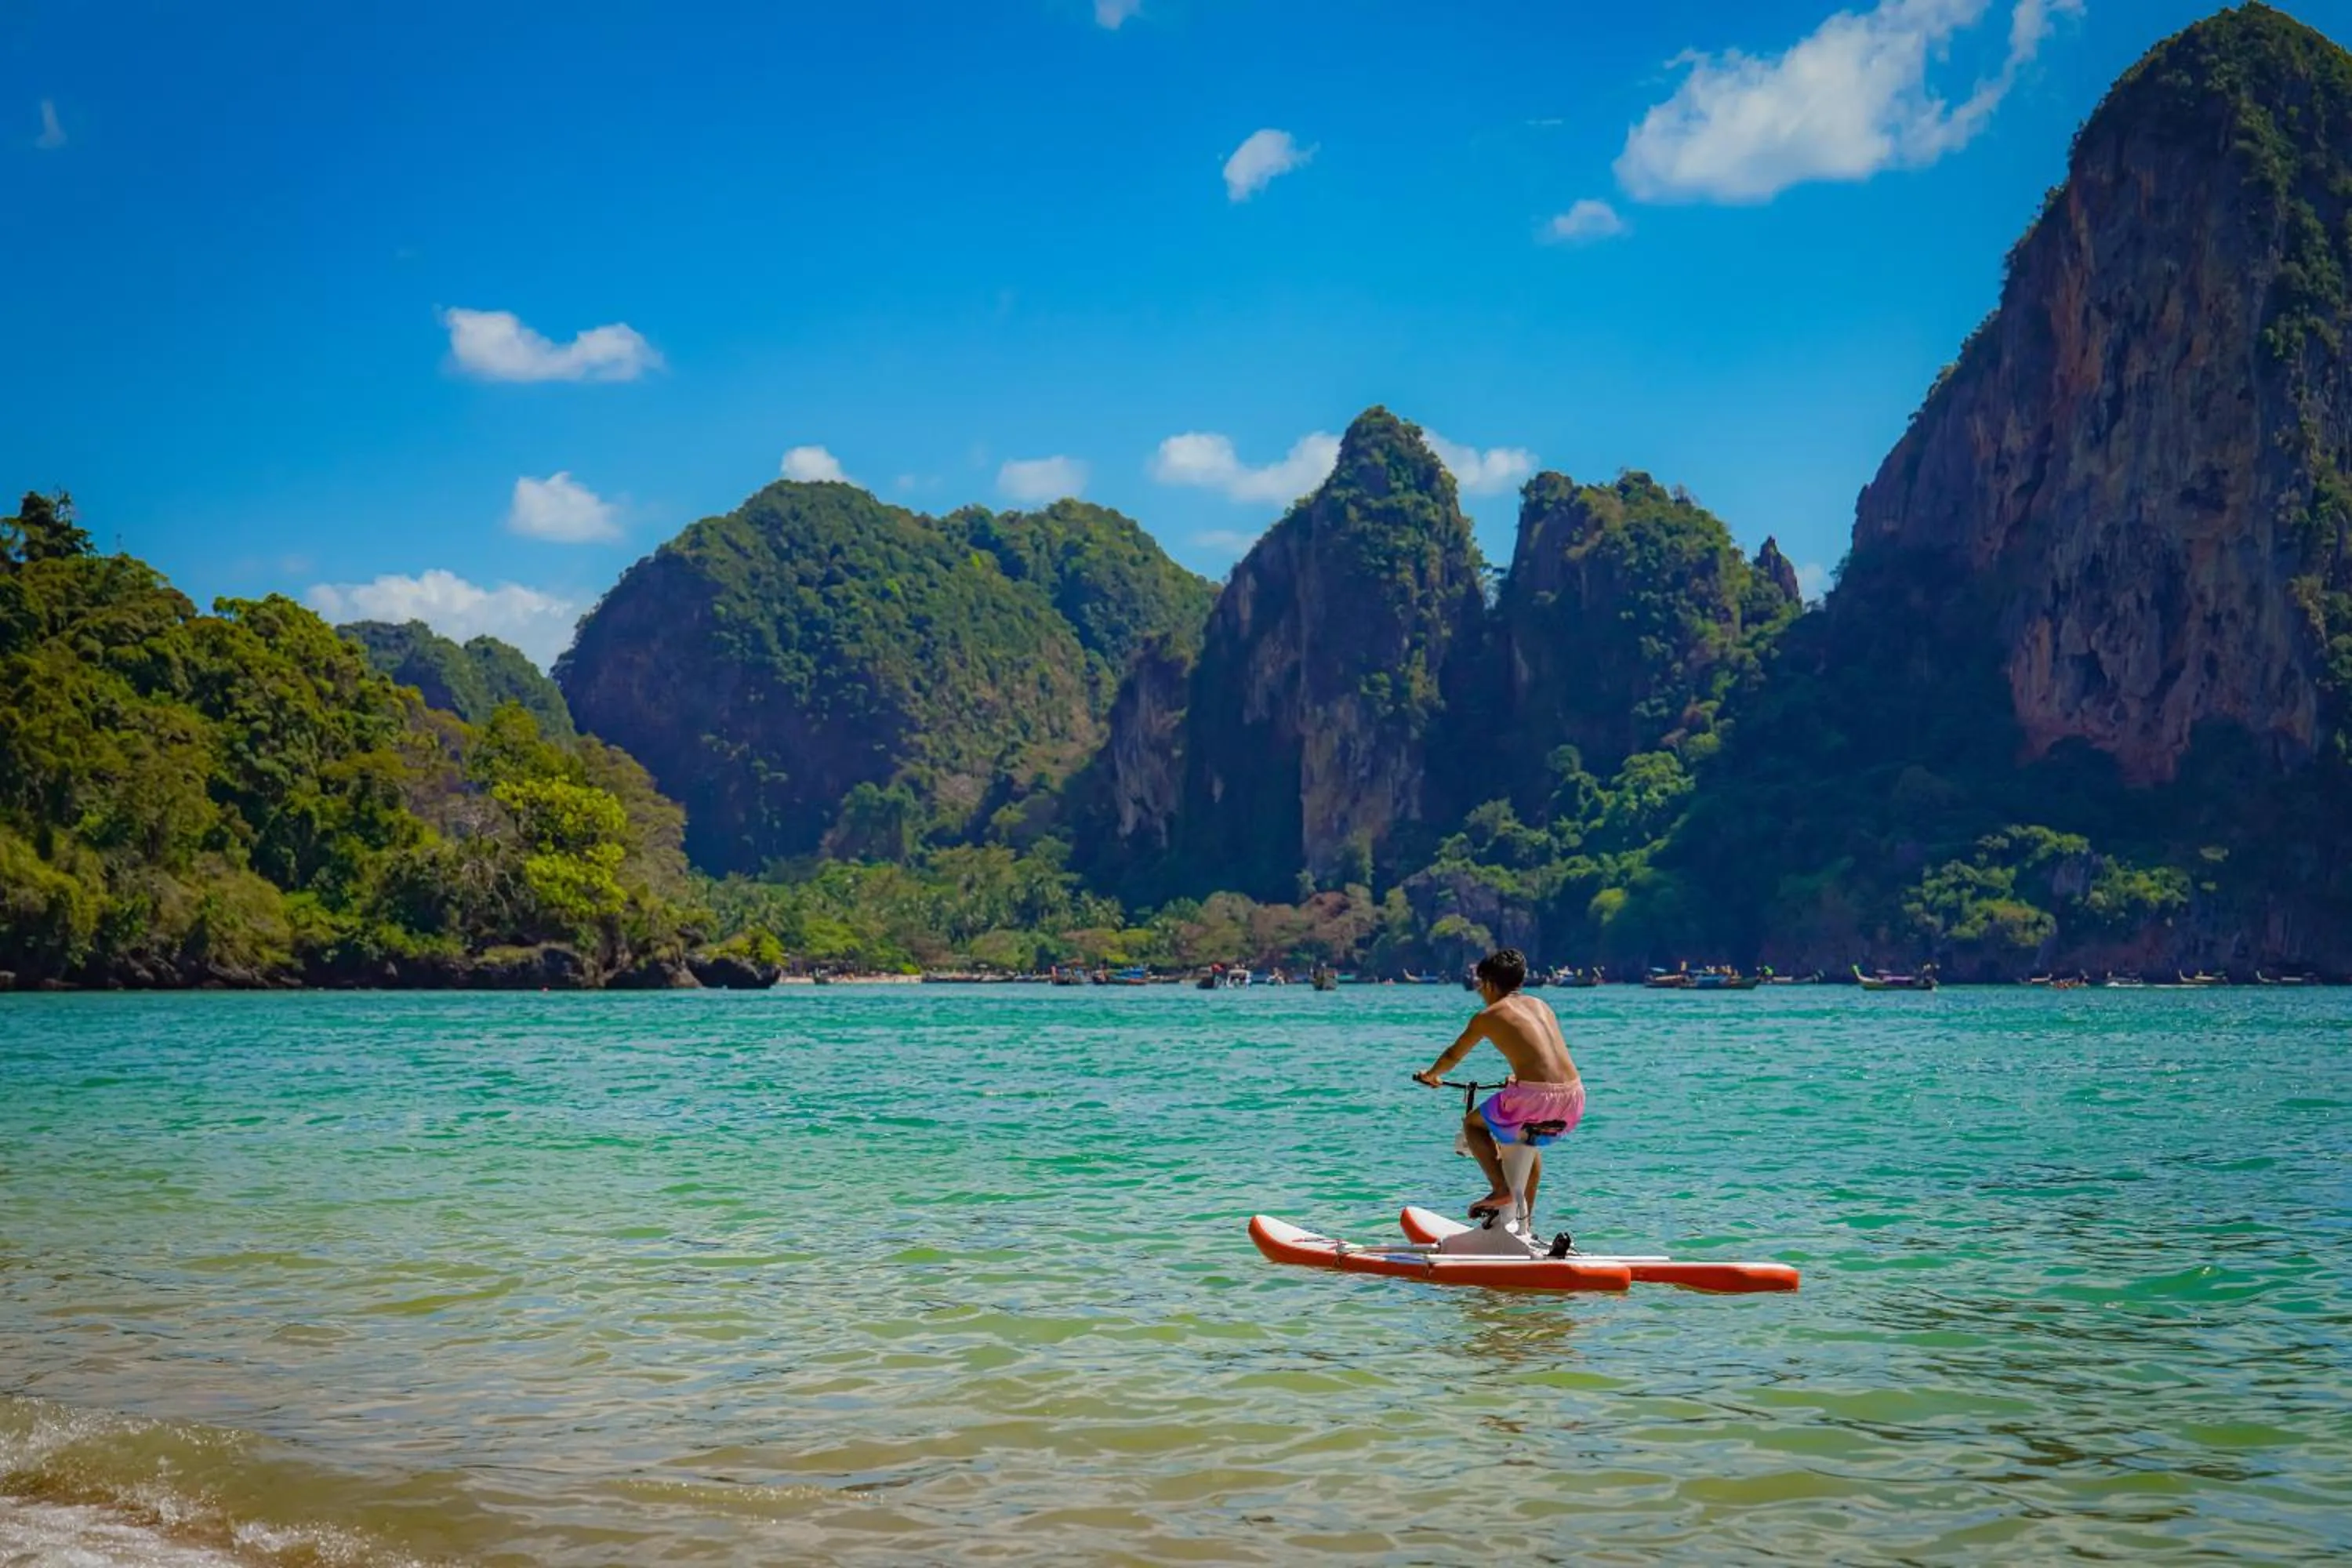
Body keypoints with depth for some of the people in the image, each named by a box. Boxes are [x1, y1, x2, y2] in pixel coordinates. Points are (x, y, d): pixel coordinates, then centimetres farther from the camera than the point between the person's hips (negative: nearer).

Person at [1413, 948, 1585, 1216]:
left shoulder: (1488, 1016, 6)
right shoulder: (1540, 1005, 20)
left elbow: (1453, 1056, 19)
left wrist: (1431, 1075, 40)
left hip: (1533, 1098, -6)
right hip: (1573, 1099, 6)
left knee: (1473, 1123, 21)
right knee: (1530, 1140, 37)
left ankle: (1501, 1188, 2)